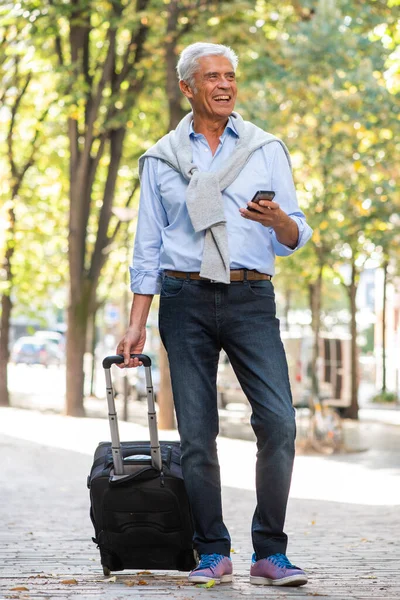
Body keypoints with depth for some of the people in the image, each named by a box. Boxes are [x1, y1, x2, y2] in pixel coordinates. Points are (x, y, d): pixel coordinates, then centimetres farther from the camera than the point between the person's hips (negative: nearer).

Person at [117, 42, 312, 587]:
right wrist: (137, 323, 5)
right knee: (197, 434, -1)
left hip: (251, 297, 0)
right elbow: (149, 247, 12)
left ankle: (270, 553, -4)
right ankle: (212, 553, 10)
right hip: (186, 300, 0)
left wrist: (278, 220, -15)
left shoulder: (266, 149, 10)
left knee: (278, 422, -14)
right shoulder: (161, 159, 11)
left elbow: (295, 239, 9)